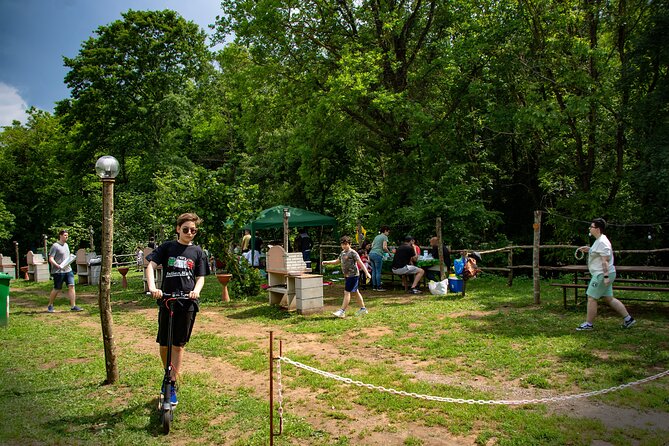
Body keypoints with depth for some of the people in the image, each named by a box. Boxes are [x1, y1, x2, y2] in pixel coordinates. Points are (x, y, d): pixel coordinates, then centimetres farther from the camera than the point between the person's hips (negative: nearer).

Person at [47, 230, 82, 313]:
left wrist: (71, 259, 8)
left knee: (71, 286, -5)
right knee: (57, 289, 2)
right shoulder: (55, 246, -8)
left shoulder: (66, 245, 16)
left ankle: (73, 306, -4)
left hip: (68, 270, 7)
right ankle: (50, 305, 23)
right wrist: (58, 265, -27)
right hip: (58, 271, -6)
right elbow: (51, 259, -13)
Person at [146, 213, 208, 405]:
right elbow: (151, 265, -6)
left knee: (178, 345, 3)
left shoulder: (197, 251, 6)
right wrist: (152, 287, -24)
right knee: (164, 344, 7)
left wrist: (196, 290, -16)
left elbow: (201, 277, 6)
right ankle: (168, 375, 32)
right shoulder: (167, 247, 3)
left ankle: (172, 385, 14)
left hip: (187, 303, 0)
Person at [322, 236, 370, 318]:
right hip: (348, 275, 9)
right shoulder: (343, 253, 14)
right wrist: (327, 262, 15)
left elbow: (360, 262, -15)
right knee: (356, 292, 14)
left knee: (347, 292, -10)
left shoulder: (352, 253, -12)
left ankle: (342, 311, -10)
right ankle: (363, 309, 24)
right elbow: (337, 261, 26)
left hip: (353, 275, -9)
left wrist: (366, 272, -21)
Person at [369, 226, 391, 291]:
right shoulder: (385, 237, 0)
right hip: (377, 254, -8)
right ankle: (379, 287, -1)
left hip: (371, 253, 8)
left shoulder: (376, 236, 23)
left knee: (374, 271, 10)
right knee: (378, 271, -4)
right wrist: (389, 252, 3)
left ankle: (374, 286, 12)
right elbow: (384, 247, -11)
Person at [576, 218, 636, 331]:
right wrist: (589, 250, 18)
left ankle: (588, 324, 3)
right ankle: (628, 318, 19)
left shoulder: (602, 242, -18)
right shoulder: (599, 240, 14)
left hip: (602, 275, -11)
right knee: (609, 298, 14)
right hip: (603, 275, 11)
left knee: (592, 298, -4)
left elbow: (606, 260, -23)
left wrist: (606, 276, -26)